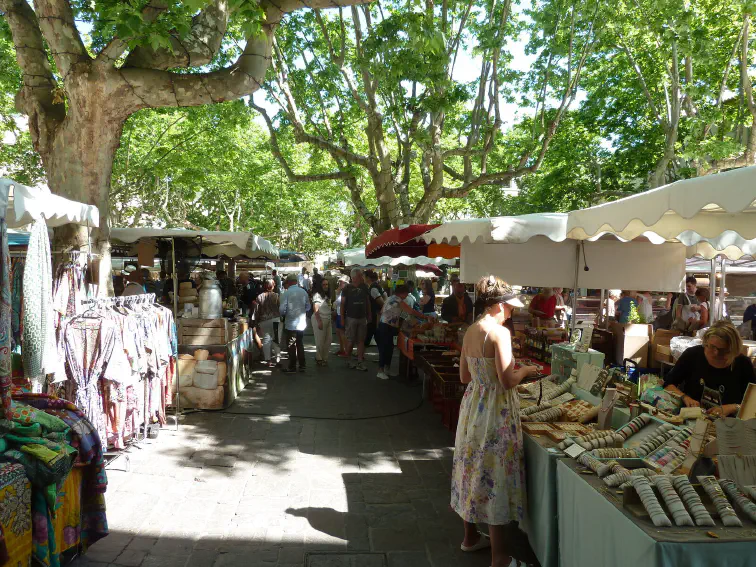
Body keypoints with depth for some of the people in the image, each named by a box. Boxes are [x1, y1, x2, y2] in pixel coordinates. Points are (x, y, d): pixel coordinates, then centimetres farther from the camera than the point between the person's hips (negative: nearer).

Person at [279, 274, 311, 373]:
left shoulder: (286, 293, -15)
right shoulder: (304, 292, -2)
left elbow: (282, 310, -14)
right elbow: (308, 307, 5)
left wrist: (283, 314, 7)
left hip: (291, 324, -4)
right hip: (302, 323, 4)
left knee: (291, 346, 7)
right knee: (300, 344, 17)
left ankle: (292, 367, 13)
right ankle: (302, 366, 21)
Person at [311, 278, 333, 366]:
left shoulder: (326, 295, 17)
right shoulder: (317, 295, -10)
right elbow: (315, 309, -16)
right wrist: (319, 321, -21)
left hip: (327, 319, 9)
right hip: (319, 319, -9)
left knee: (328, 340, 8)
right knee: (320, 340, -3)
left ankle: (324, 357, 19)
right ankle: (319, 359, 9)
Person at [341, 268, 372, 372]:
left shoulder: (364, 288, 5)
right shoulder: (347, 289, -5)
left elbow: (368, 302, 13)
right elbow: (342, 304, -2)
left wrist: (369, 315, 8)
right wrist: (342, 319, -6)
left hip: (362, 318, 3)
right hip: (351, 318, -3)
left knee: (361, 340, 3)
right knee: (350, 341, 2)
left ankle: (360, 362, 6)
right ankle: (348, 360, 19)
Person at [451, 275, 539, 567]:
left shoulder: (470, 331, 6)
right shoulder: (499, 332, -18)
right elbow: (508, 382, -21)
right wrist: (524, 370, -3)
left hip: (473, 405, 8)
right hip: (496, 410, -8)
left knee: (476, 470, 19)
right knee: (496, 477, 0)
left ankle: (471, 536, 35)